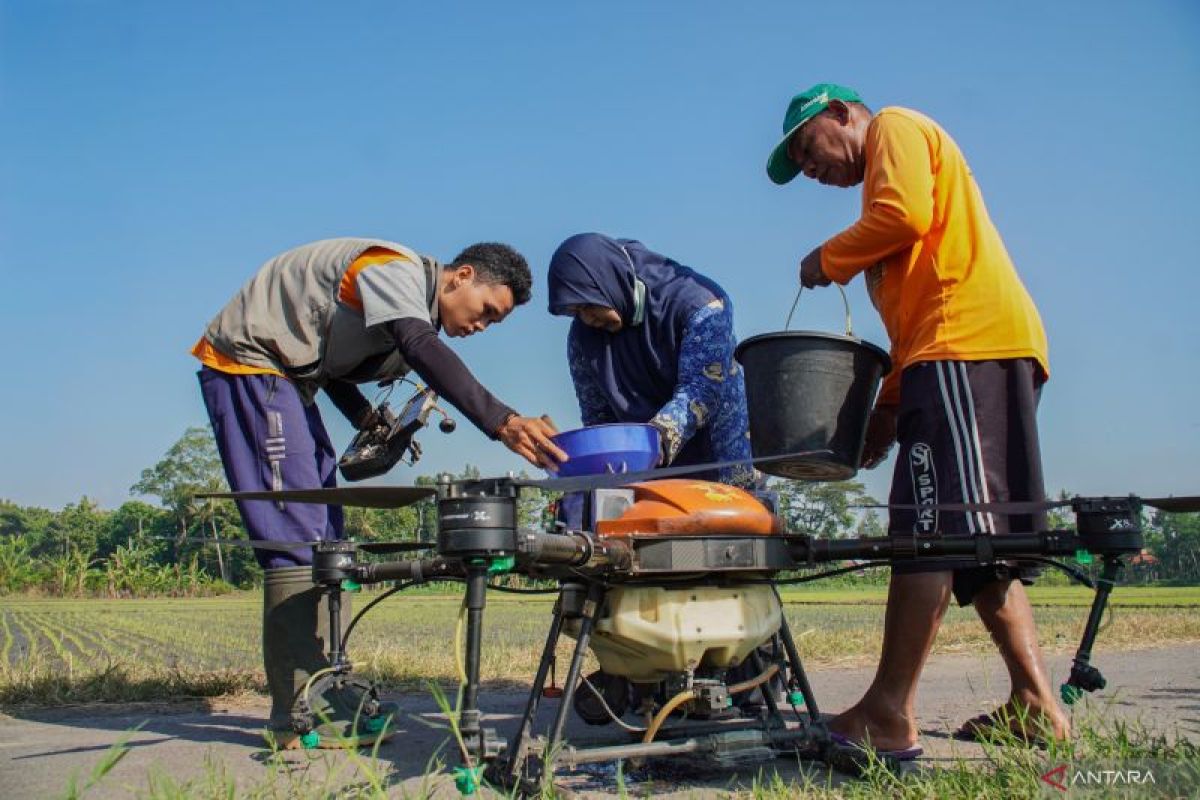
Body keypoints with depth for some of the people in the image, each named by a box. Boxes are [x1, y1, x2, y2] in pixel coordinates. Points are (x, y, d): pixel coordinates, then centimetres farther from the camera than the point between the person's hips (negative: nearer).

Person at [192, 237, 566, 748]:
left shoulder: (416, 303, 11)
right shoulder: (397, 270, -19)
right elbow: (425, 351, -37)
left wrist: (369, 422, 0)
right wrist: (501, 422, -49)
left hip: (286, 376, 11)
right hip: (248, 360, -11)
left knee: (323, 533, 7)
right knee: (296, 535, -15)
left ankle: (327, 694, 12)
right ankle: (301, 713, -12)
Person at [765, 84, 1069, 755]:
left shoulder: (896, 127, 9)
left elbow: (906, 215, -13)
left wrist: (828, 260, 3)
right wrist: (889, 406, 21)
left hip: (967, 341, -10)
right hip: (994, 348, 10)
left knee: (931, 528, -15)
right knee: (978, 537, 7)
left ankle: (889, 712, -17)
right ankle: (1035, 704, 6)